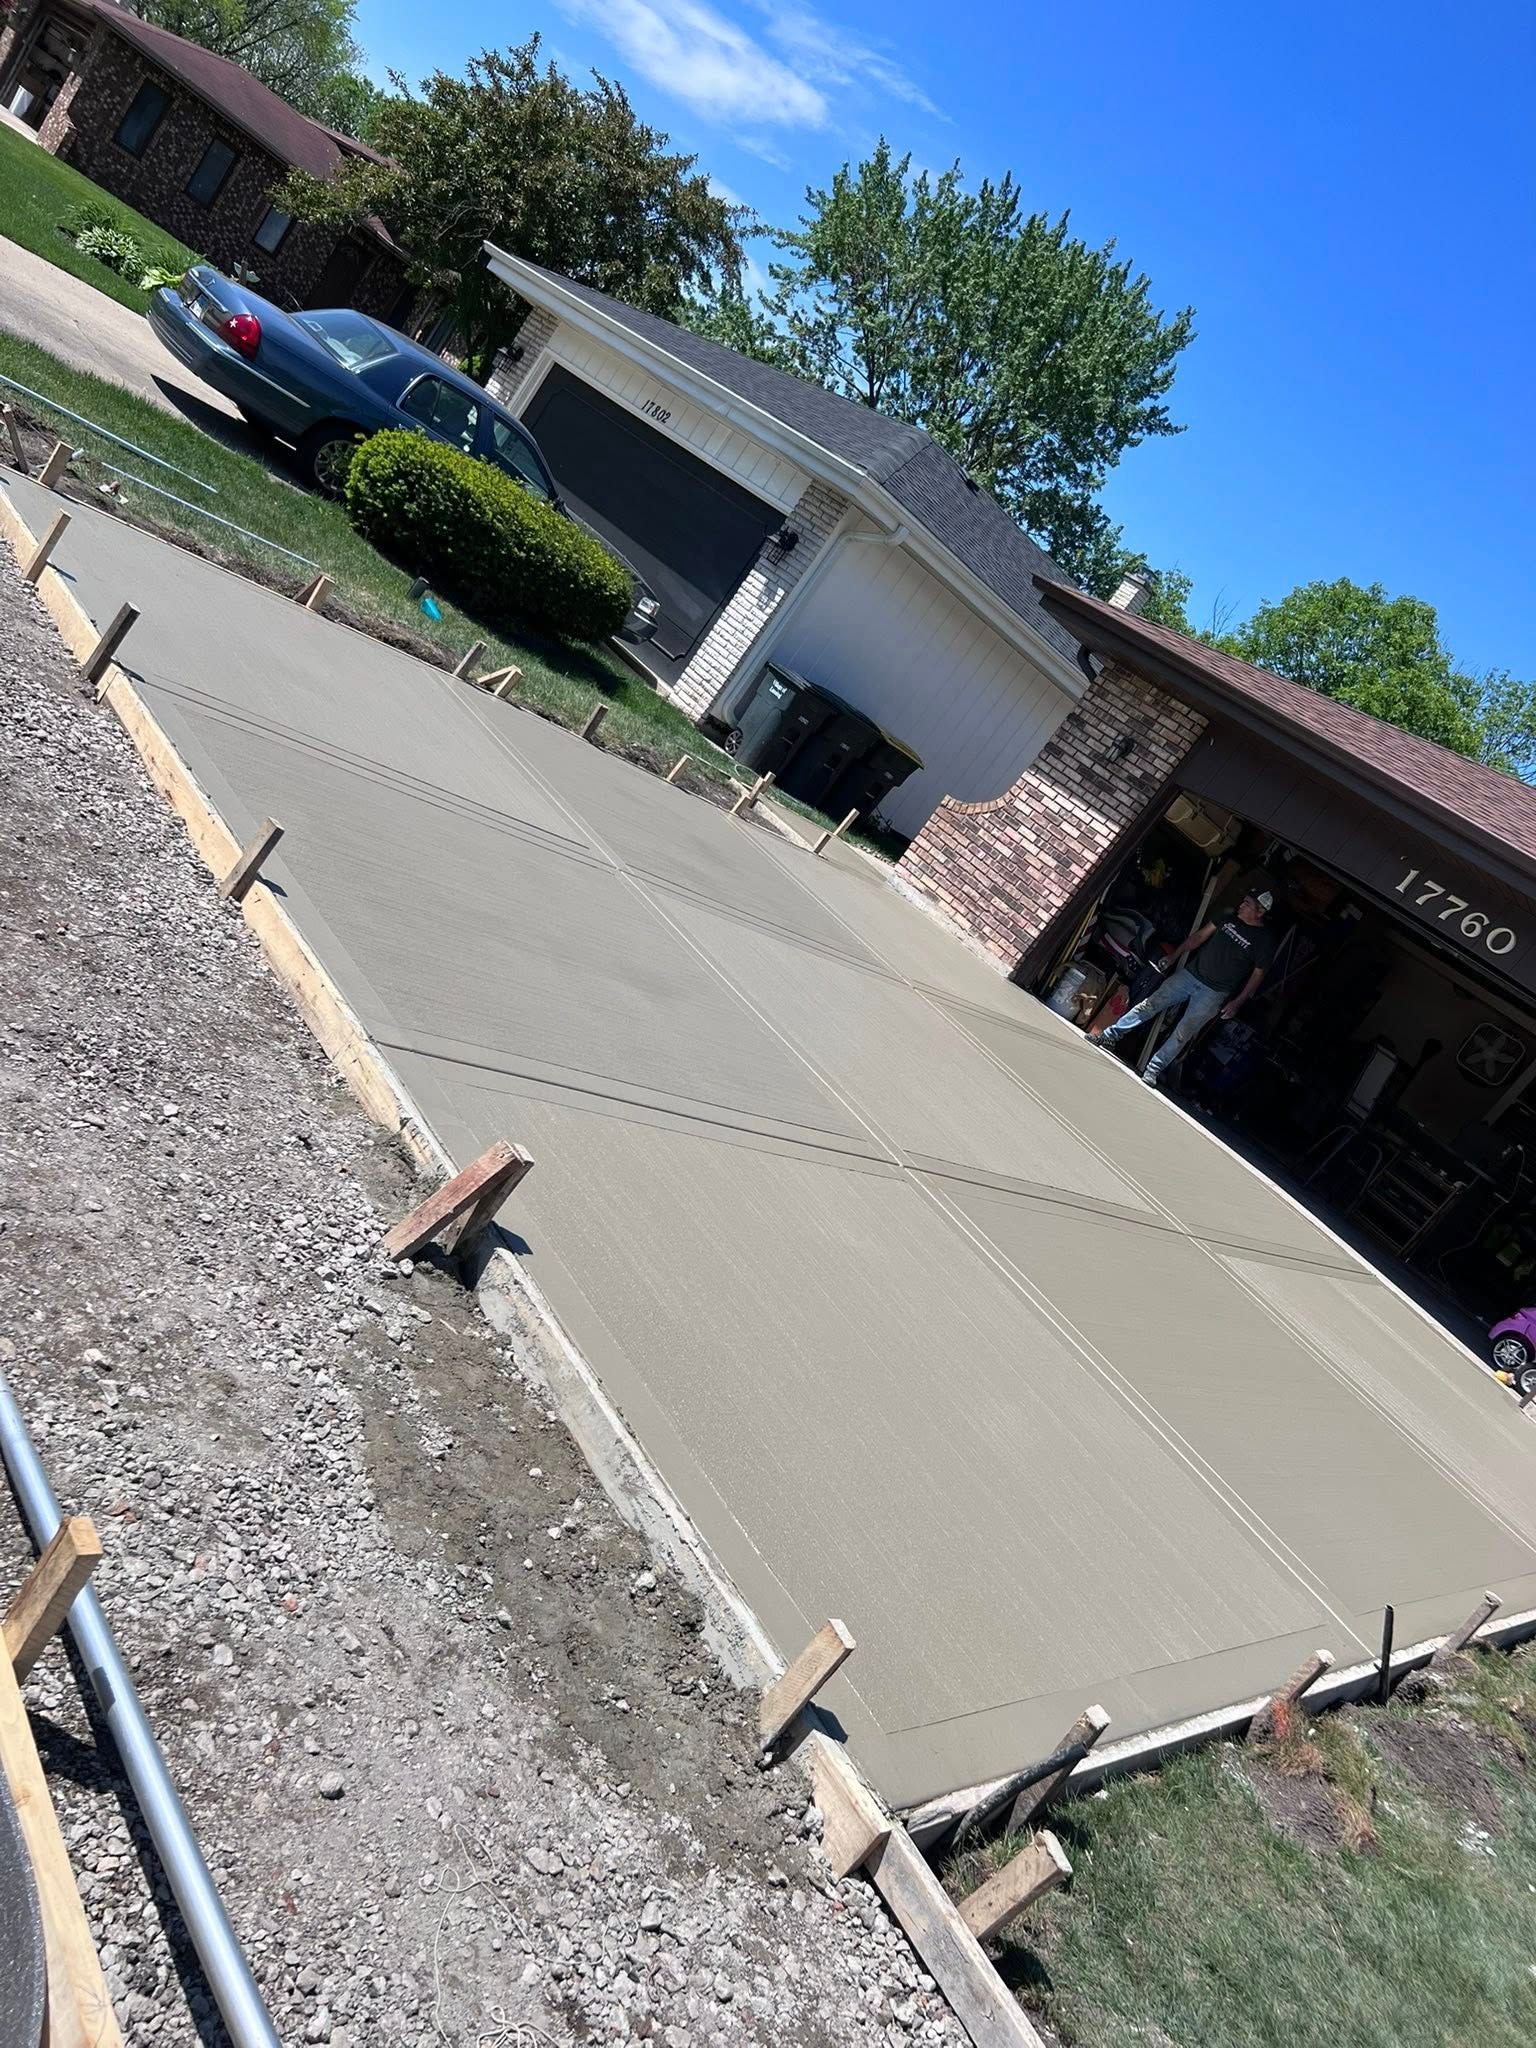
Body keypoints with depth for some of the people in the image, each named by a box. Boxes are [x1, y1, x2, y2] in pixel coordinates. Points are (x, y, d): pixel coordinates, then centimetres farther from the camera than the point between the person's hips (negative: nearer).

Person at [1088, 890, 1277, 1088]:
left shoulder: (1265, 940, -12)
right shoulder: (1230, 918, -1)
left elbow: (1258, 973, -4)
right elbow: (1200, 935, 9)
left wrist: (1238, 1002, -5)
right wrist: (1173, 957, 9)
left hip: (1213, 993, -4)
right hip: (1191, 974, 4)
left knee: (1183, 1033, -7)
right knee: (1150, 1004, 0)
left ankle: (1153, 1071, 1)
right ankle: (1110, 1036, 8)